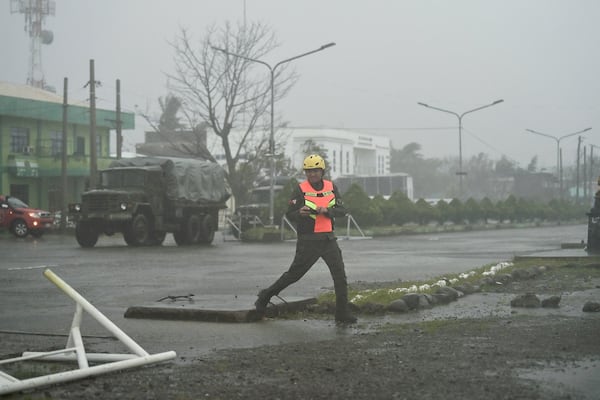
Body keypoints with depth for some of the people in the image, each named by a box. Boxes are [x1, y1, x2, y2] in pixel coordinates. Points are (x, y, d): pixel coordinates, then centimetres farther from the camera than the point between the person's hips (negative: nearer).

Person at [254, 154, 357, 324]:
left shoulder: (331, 187, 6)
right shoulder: (301, 189, -7)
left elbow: (342, 210, 0)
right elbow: (289, 214, -8)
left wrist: (327, 211, -18)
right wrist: (300, 213, -30)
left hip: (328, 239, 4)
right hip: (308, 241, -4)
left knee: (340, 275, -1)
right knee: (294, 273, 3)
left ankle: (342, 313, 6)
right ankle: (265, 296, 20)